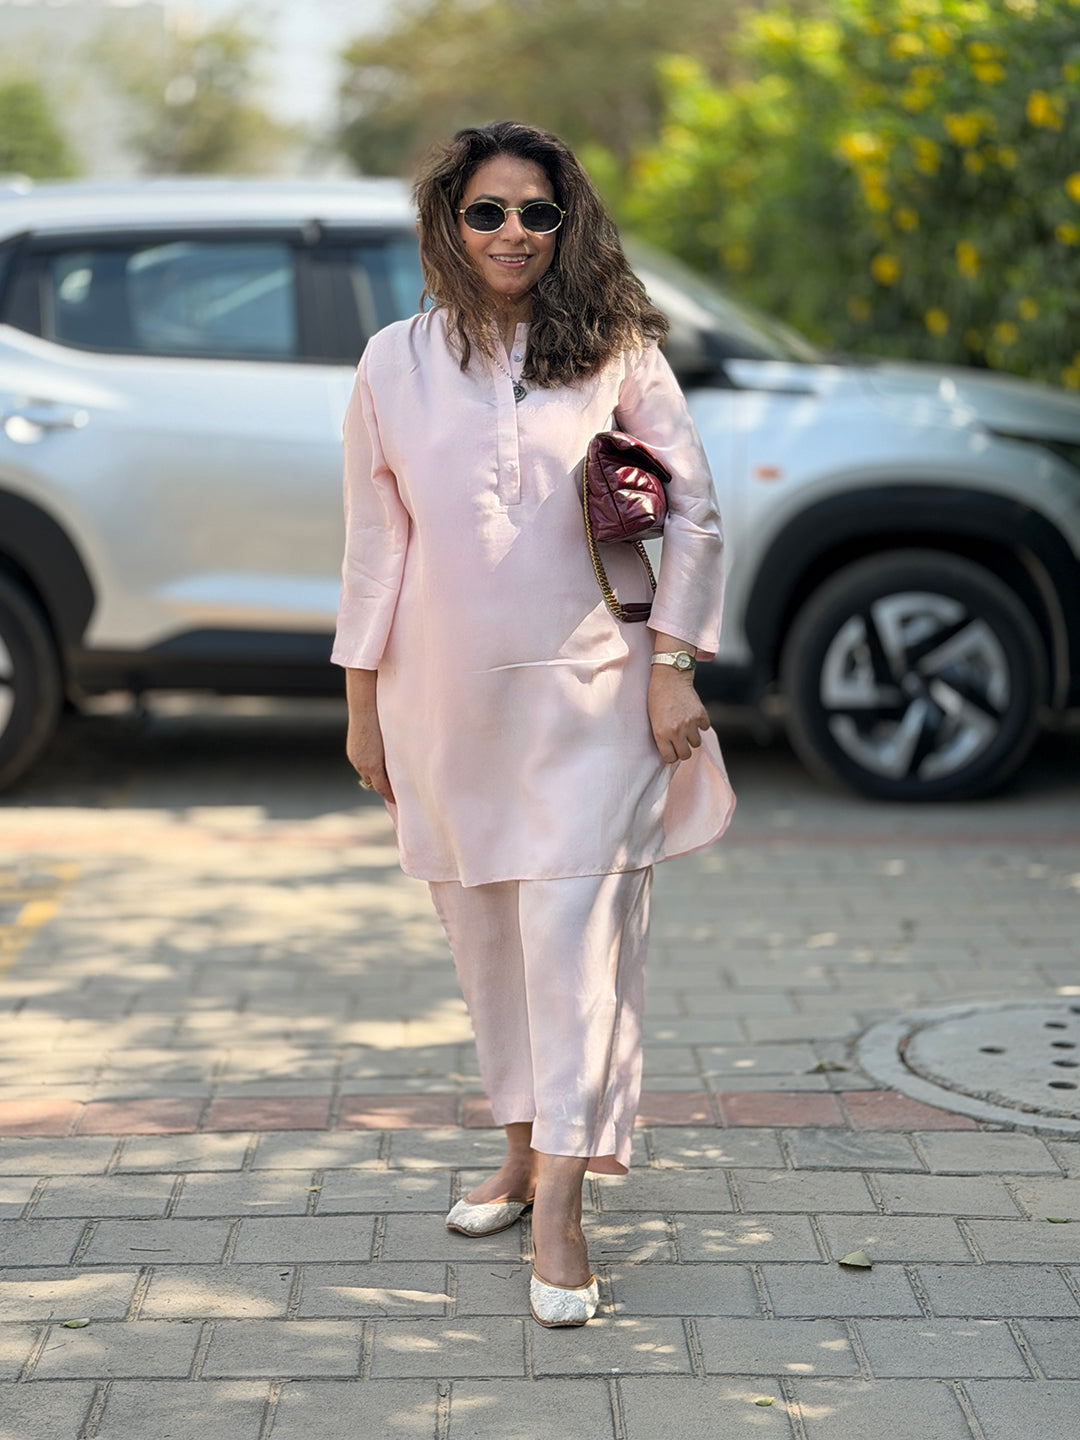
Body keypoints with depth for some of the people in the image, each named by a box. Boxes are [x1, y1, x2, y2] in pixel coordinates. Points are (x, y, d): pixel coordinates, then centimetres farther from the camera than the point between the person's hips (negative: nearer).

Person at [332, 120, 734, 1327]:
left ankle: (559, 1203, -8)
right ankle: (521, 1146, 28)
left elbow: (691, 511, 1)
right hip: (446, 695, 3)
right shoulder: (394, 365, 3)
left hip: (587, 689, -2)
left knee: (575, 925, -9)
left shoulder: (617, 354, -1)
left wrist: (674, 666, -6)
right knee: (483, 932, 11)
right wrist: (362, 701, 7)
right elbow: (374, 539, 7)